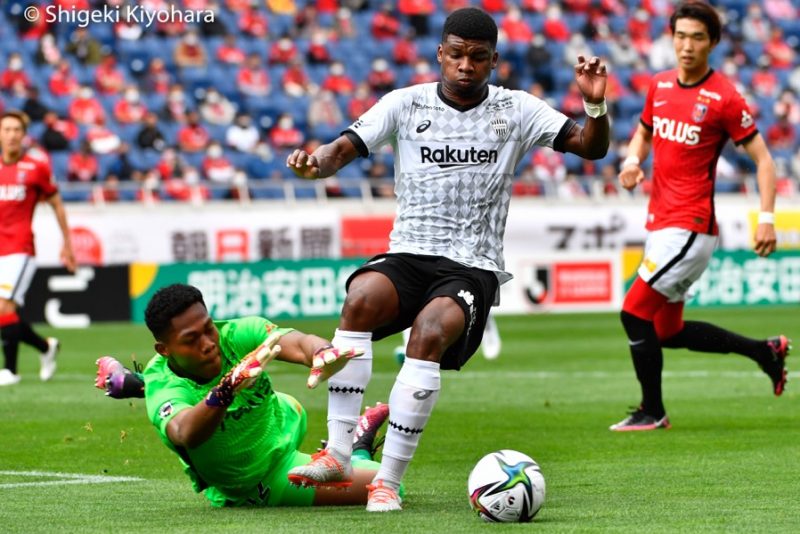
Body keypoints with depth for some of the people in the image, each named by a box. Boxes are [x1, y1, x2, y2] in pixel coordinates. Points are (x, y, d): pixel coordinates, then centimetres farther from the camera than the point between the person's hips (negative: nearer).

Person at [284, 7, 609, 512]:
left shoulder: (515, 110, 5)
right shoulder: (406, 104, 6)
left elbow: (591, 147, -1)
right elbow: (344, 148, -1)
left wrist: (596, 106, -22)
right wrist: (316, 162, -25)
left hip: (474, 267, -1)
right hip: (408, 256, 1)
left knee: (430, 332, -32)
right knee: (361, 298, -32)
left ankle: (389, 478, -25)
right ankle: (338, 454, -28)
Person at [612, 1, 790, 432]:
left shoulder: (724, 98, -12)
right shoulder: (660, 85, 9)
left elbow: (762, 158, -9)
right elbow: (644, 132, 26)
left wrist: (766, 218, -19)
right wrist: (632, 160, 3)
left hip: (690, 227, -8)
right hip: (660, 221, 8)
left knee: (634, 313, -11)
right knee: (668, 332, 14)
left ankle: (652, 412, 4)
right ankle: (764, 351, 30)